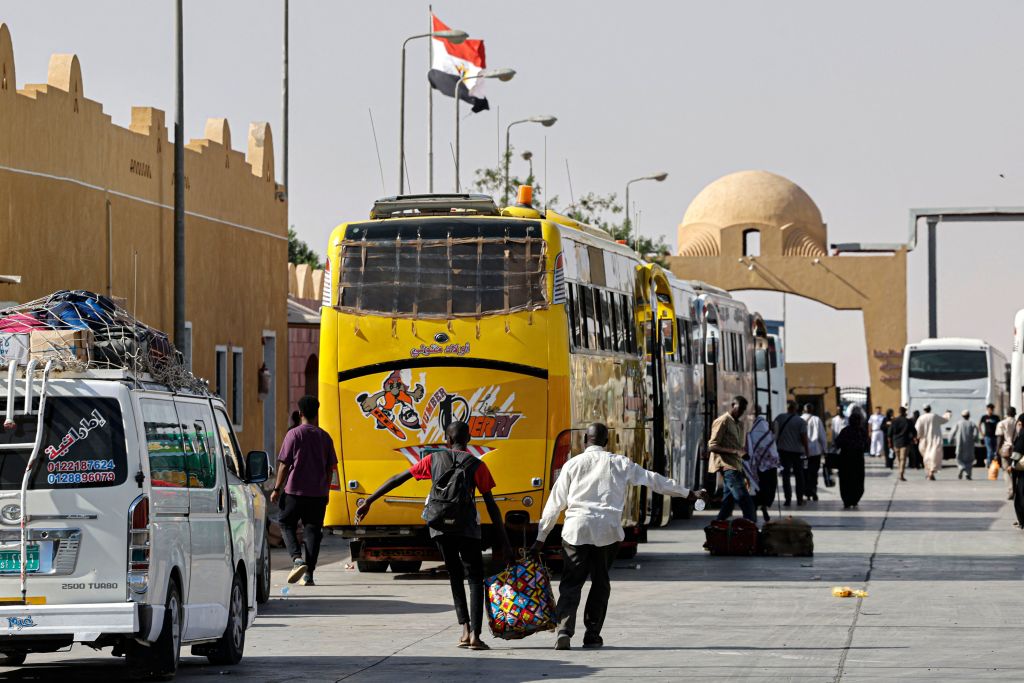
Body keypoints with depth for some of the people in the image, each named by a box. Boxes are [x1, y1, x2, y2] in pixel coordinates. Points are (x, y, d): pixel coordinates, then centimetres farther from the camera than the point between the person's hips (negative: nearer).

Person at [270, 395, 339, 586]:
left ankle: (297, 559, -13)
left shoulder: (294, 434, -6)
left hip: (295, 491, -3)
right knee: (312, 530, 6)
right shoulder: (324, 437, 7)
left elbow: (284, 464, -7)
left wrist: (277, 489, -1)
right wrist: (325, 491, 21)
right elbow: (330, 468, 11)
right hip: (318, 492, 3)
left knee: (286, 524, 11)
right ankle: (309, 574, 0)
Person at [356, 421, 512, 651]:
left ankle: (465, 629, 5)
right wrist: (505, 543, 4)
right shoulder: (476, 465, 3)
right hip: (467, 528, -2)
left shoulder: (434, 459, 10)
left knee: (455, 576, 17)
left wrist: (368, 502, 20)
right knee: (475, 578, 5)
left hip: (440, 527, 2)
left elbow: (397, 479, 13)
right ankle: (475, 634, -10)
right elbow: (491, 506, 1)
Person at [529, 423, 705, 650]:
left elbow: (555, 503, 10)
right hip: (607, 530, 0)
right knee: (600, 582, 15)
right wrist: (689, 494, 23)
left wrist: (541, 537, 15)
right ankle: (592, 635, 14)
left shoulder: (573, 464, 10)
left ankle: (564, 630, -18)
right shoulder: (620, 463, 10)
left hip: (576, 529, 0)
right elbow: (654, 480, 15)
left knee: (571, 582, 1)